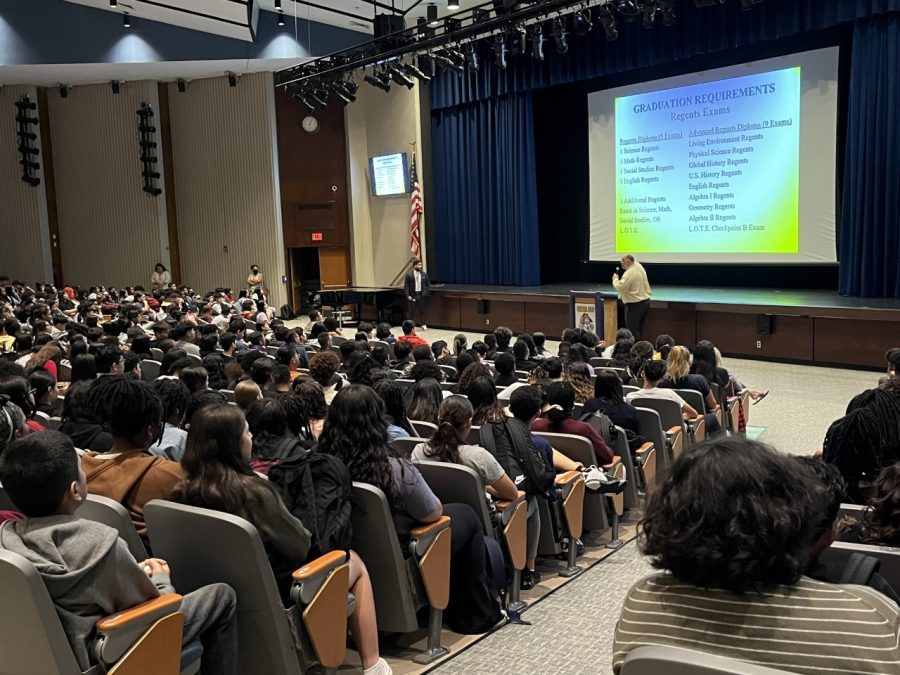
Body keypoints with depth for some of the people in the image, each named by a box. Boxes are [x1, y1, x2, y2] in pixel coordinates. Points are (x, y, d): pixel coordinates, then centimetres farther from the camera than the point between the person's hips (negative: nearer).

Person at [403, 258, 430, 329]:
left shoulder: (424, 274, 4)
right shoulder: (409, 274, -4)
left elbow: (428, 285, 10)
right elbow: (406, 286, -4)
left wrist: (426, 293, -2)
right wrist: (408, 295, -11)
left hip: (422, 295, 2)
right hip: (413, 296, -2)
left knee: (422, 310, 7)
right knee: (412, 311, 3)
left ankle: (423, 325, 16)